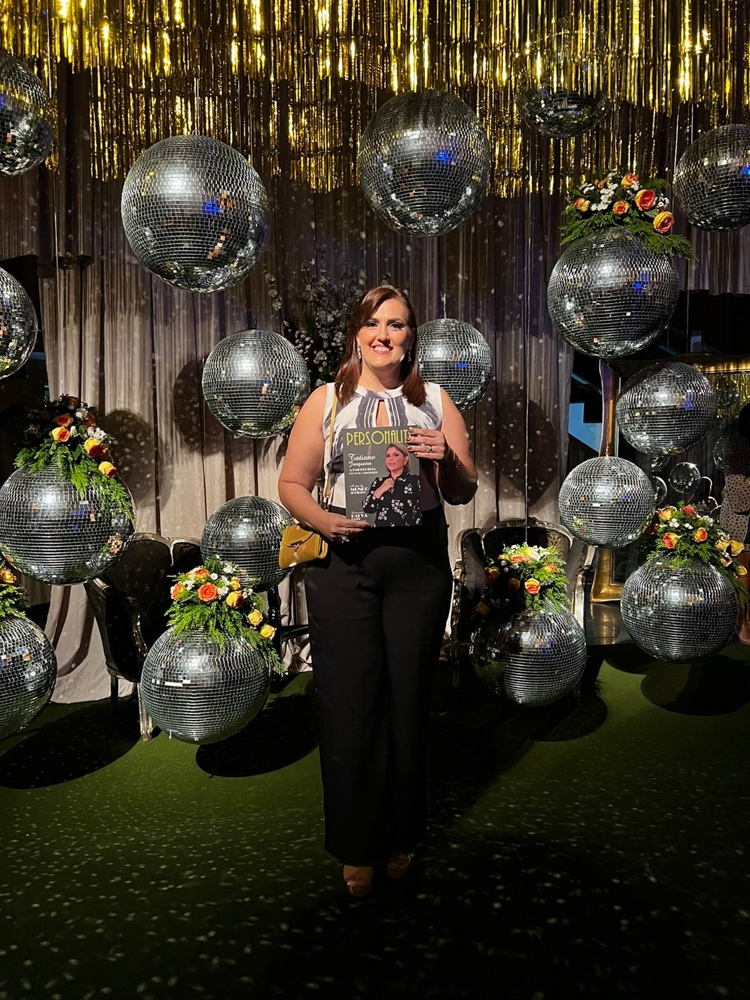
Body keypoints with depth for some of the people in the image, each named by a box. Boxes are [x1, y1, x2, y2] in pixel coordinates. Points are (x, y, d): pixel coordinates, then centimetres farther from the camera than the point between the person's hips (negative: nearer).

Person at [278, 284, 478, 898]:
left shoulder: (435, 402, 10)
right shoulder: (326, 401, 8)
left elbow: (464, 493, 8)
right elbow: (292, 484, 5)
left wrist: (446, 459, -13)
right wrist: (323, 520, -15)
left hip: (419, 563, 1)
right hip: (343, 560, -1)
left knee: (409, 702, 8)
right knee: (348, 705, 2)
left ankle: (402, 836, 29)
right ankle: (356, 846, 21)